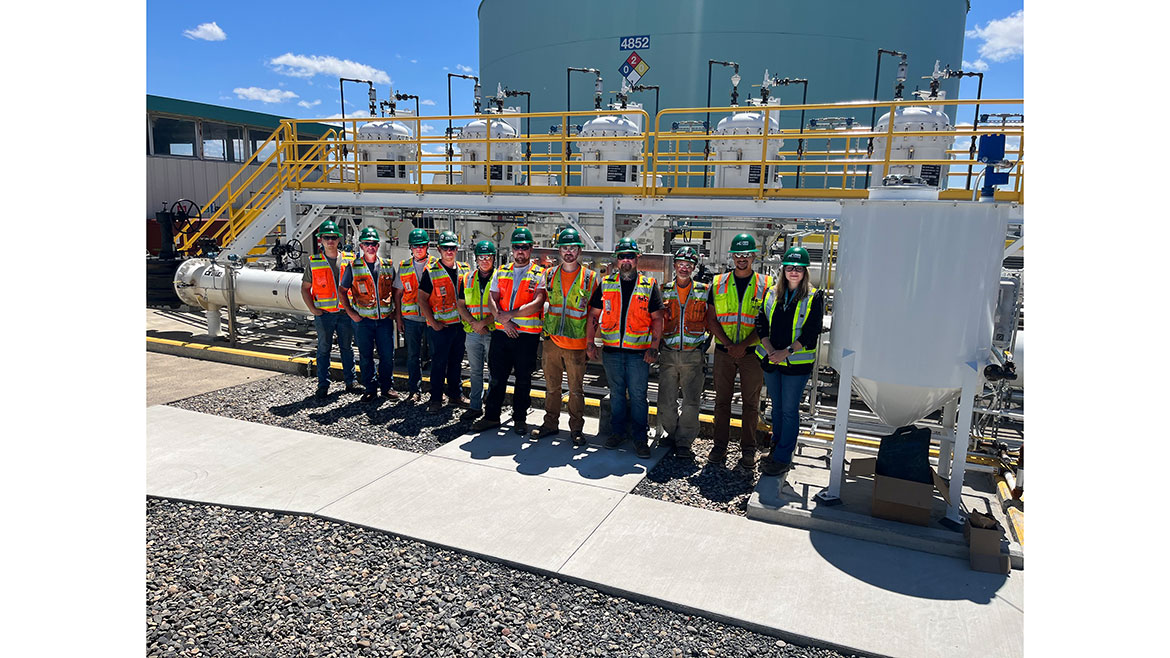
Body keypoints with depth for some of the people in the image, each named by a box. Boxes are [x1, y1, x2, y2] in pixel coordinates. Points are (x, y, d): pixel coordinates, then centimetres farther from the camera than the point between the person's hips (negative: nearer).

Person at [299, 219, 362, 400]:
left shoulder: (349, 260, 4)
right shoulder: (314, 262, 2)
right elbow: (305, 288, 7)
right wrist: (312, 309, -4)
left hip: (345, 313, 1)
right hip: (324, 314, -1)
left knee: (347, 348, 9)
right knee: (324, 349, 5)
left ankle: (351, 382, 19)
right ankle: (323, 386, 12)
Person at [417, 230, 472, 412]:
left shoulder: (465, 270, 9)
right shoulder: (431, 272, -5)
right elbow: (422, 299, -5)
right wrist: (433, 322, -11)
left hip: (461, 324, 4)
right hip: (440, 326, -4)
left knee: (456, 361, 14)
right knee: (438, 363, 1)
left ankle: (455, 394, 26)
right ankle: (436, 399, 11)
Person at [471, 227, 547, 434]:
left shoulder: (540, 274, 0)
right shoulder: (501, 272, 13)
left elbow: (537, 304, -13)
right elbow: (492, 300, 5)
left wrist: (510, 314, -16)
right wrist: (502, 319, -11)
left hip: (528, 334, -3)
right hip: (501, 332, 3)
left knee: (523, 379, 7)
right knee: (497, 377, 8)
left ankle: (520, 419, 19)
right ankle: (491, 416, 19)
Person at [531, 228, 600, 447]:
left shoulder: (590, 277, -1)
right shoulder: (549, 274, 8)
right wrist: (545, 329, 11)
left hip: (576, 343, -3)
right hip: (551, 340, 3)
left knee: (576, 389, 4)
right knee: (552, 386, 12)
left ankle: (576, 428, 17)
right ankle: (551, 423, 26)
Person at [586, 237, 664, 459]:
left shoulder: (649, 285, 2)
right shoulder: (606, 283, 7)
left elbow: (657, 318, 1)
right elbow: (594, 314, 10)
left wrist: (654, 347, -7)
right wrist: (590, 341, 3)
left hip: (639, 353, -2)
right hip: (611, 350, 2)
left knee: (638, 396, 1)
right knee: (616, 394, 12)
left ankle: (640, 438, 12)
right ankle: (617, 432, 25)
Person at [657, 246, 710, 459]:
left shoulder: (704, 291, 6)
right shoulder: (664, 291, 9)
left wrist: (707, 342, 2)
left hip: (693, 355, -1)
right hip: (668, 353, 1)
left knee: (691, 401, -2)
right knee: (666, 401, 4)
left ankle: (684, 442, 7)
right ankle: (672, 433, 24)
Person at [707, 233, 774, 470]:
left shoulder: (764, 285, 0)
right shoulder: (718, 284, 5)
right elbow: (711, 320, 3)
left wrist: (743, 345, -14)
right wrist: (729, 344, -10)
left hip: (752, 352, -1)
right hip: (723, 351, 2)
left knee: (751, 402, 5)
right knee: (722, 400, 8)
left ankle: (748, 450, 16)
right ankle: (720, 446, 19)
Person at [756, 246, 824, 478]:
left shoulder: (813, 297, -4)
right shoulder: (772, 293, 8)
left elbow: (811, 332, -9)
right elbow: (761, 324, 5)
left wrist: (786, 351, -17)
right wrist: (770, 350, -9)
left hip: (797, 362, -4)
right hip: (771, 360, 4)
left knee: (789, 410, 0)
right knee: (777, 407, 16)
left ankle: (782, 458, 7)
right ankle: (776, 448, 30)